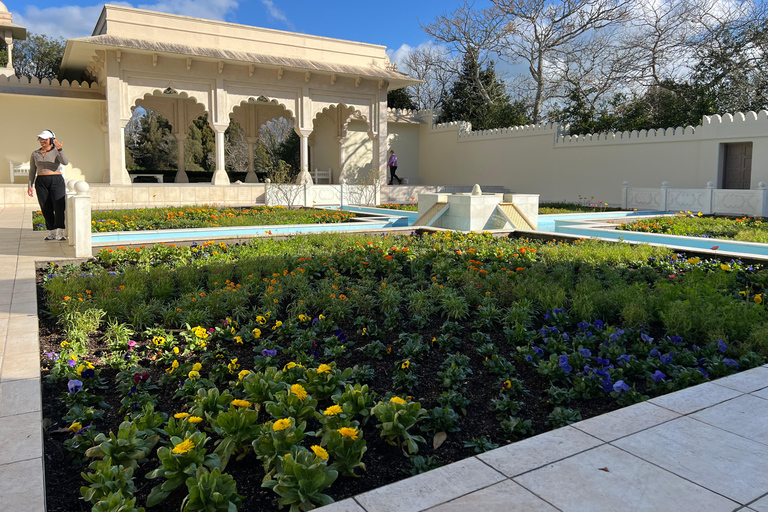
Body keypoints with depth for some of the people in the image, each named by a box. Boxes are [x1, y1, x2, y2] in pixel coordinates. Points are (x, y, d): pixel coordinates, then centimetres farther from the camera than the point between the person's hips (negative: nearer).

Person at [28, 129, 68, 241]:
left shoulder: (56, 152, 1)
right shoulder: (35, 154, 12)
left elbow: (65, 162, -19)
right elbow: (32, 171, 15)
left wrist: (60, 149, -33)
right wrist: (30, 186, 8)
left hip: (56, 181, -4)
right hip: (41, 183, 4)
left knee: (59, 207, -13)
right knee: (46, 209, 2)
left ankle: (60, 232, -15)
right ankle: (52, 232, 10)